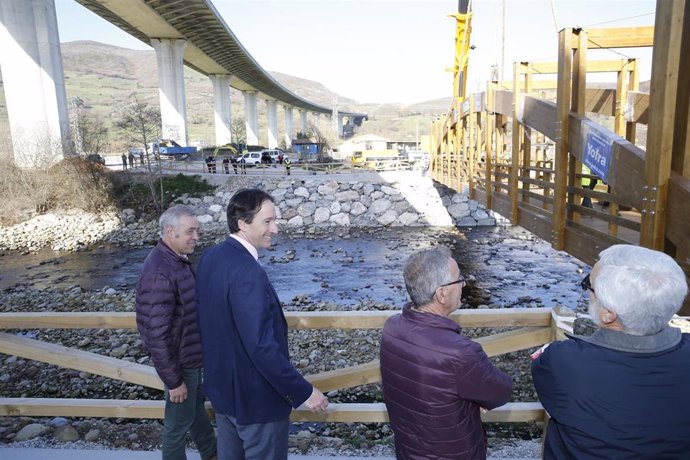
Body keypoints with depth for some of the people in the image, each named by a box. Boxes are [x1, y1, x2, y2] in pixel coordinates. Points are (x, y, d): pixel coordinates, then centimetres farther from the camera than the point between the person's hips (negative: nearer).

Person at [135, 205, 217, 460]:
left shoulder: (179, 259, 0)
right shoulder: (159, 273, -31)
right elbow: (157, 334, -28)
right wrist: (173, 379, -20)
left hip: (192, 355, 10)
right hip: (180, 362, -10)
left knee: (197, 404, 27)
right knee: (179, 420, 12)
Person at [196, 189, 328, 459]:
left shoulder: (210, 257, -2)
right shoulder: (248, 273, -30)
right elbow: (262, 346, -31)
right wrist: (303, 392, -23)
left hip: (222, 386, 9)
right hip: (256, 396, -9)